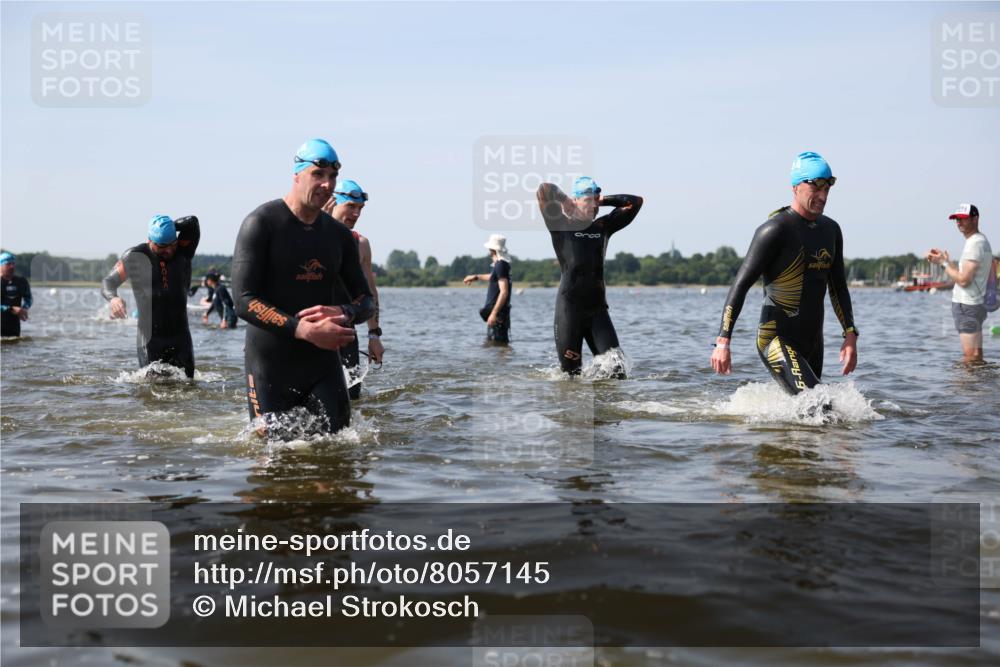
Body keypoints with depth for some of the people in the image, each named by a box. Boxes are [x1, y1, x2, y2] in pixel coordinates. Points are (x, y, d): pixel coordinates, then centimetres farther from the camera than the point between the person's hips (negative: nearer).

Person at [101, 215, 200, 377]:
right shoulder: (135, 256, -2)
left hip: (181, 337, 2)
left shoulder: (183, 252, 2)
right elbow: (108, 282, 0)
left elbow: (192, 222, -10)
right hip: (150, 338, -2)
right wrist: (113, 298, -21)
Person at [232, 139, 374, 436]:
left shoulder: (339, 234, 8)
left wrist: (345, 313, -15)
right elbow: (244, 302, -17)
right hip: (270, 365, -4)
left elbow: (366, 300, 11)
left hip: (323, 361, 5)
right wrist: (303, 329, -28)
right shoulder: (261, 224, -9)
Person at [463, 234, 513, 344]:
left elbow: (504, 292, -24)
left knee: (497, 343, -11)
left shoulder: (501, 265, -16)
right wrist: (476, 277, 50)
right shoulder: (501, 264, 14)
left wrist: (494, 313, -27)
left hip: (497, 312, -10)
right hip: (497, 311, 10)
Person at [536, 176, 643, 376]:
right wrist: (566, 202, 5)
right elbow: (544, 189, -11)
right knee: (571, 370, 0)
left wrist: (603, 200, 13)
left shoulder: (603, 226, 14)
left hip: (597, 307, 4)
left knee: (616, 367, -5)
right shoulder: (561, 226, 1)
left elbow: (635, 202, 17)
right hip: (569, 307, -4)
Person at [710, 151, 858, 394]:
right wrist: (723, 341, -20)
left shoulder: (831, 230, 12)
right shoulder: (775, 230, -12)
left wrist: (850, 334, 11)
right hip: (776, 341, -8)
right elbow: (741, 285, -14)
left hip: (812, 342, 8)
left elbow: (838, 287, 21)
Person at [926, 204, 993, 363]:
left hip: (966, 307, -11)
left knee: (970, 358, -11)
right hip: (975, 304, 11)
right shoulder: (982, 241, 16)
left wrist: (944, 263, -9)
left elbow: (963, 280, -21)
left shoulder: (975, 243, -16)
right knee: (977, 358, 12)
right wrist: (944, 259, 11)